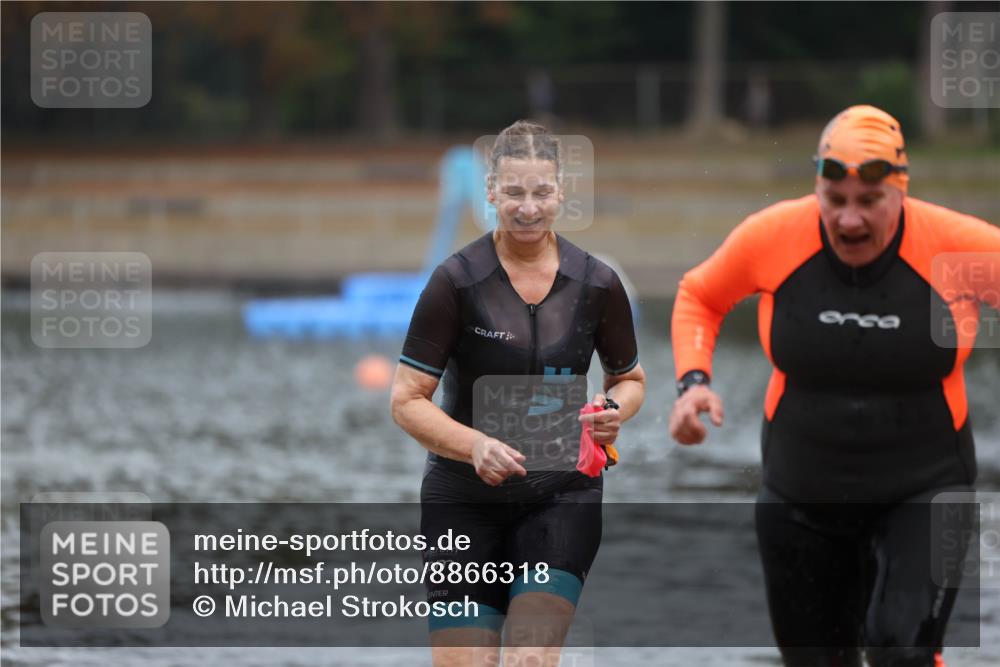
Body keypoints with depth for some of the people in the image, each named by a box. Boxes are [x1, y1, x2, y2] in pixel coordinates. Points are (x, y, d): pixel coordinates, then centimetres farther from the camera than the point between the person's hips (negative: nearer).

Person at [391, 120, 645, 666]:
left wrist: (613, 410, -9)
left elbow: (630, 378, 15)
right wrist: (475, 446, -25)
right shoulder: (456, 281, -9)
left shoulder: (597, 284, -2)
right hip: (464, 500, -1)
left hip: (562, 496, 1)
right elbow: (407, 400, -8)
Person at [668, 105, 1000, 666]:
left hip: (922, 492, -2)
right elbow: (700, 297, 8)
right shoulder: (772, 237, -11)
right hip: (802, 497, 2)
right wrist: (693, 381, -9)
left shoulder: (954, 243, -17)